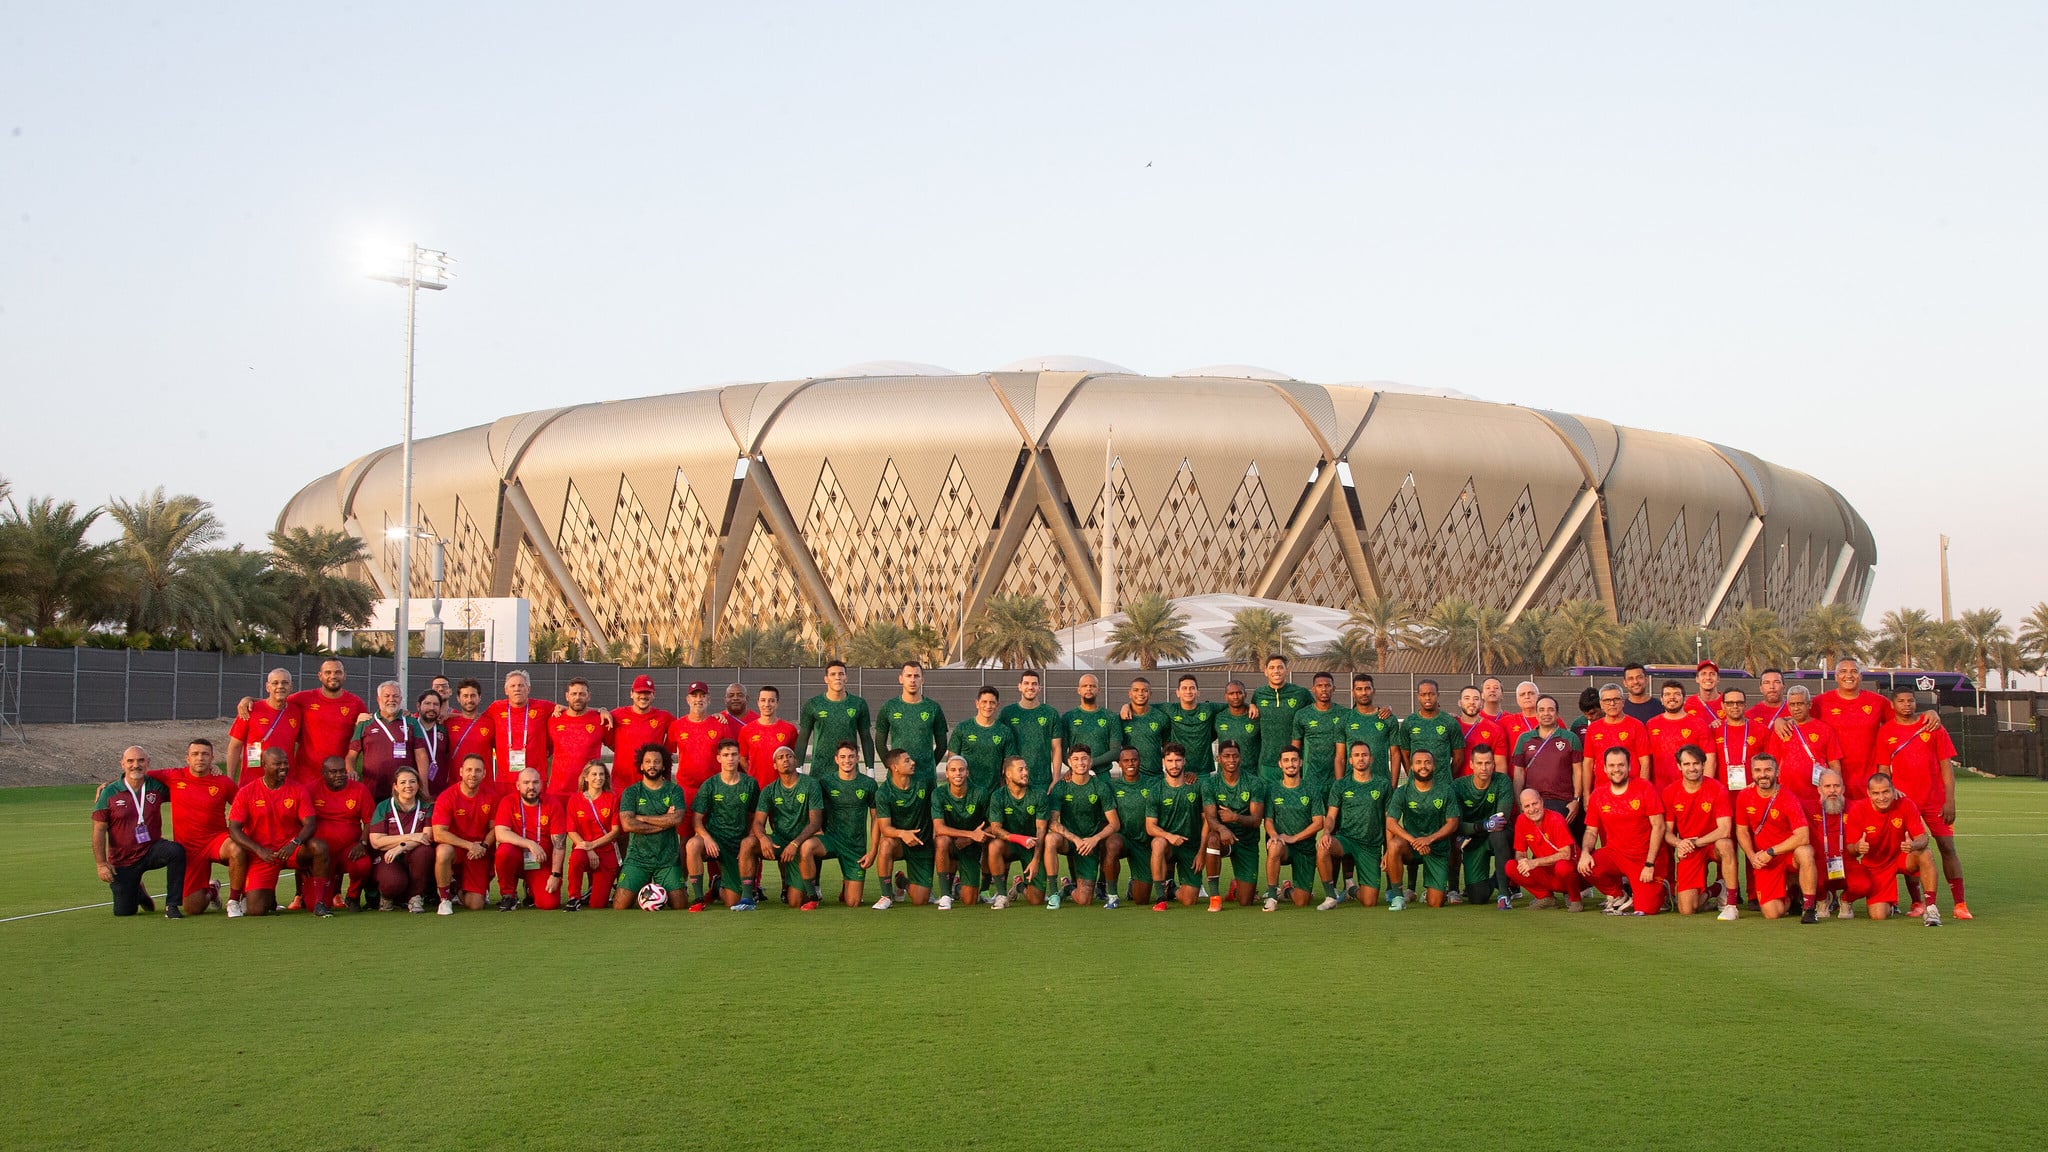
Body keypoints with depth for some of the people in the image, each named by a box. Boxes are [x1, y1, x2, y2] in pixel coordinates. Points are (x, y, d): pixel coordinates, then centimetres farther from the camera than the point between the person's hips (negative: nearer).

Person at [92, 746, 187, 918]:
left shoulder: (157, 787, -1)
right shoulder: (109, 793, -7)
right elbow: (99, 831, -4)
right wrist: (101, 864, -11)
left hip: (152, 850, 1)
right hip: (122, 862, -1)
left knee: (176, 850, -33)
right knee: (123, 912, 1)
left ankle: (172, 905, -23)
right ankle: (138, 892, 38)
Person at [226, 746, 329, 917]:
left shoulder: (298, 790, -1)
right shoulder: (247, 793, -4)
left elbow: (310, 824, -7)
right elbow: (234, 829, -7)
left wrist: (295, 843, -28)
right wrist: (259, 850, -22)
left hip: (291, 850, 2)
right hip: (262, 855, -1)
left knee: (320, 847, -31)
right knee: (256, 910, -15)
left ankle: (320, 903, -20)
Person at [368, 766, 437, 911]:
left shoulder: (426, 808, 5)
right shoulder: (384, 808, 1)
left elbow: (428, 836, -9)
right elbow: (376, 841, -9)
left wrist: (401, 847, -24)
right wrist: (410, 837, -17)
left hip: (414, 860, 2)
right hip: (387, 858, -2)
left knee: (424, 851, -33)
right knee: (394, 883, -35)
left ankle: (415, 897, -13)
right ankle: (386, 896, 5)